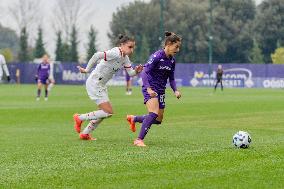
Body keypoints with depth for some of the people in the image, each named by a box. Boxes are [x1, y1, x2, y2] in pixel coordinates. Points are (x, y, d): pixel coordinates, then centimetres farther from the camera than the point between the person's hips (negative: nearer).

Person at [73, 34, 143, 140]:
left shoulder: (125, 58, 6)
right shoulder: (115, 54, -23)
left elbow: (130, 73, 5)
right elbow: (97, 55, -34)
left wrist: (136, 71, -17)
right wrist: (87, 70, -26)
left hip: (101, 85, 10)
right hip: (94, 83, -10)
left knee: (104, 112, 18)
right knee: (108, 112, -10)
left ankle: (85, 134, 30)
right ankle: (79, 118, 3)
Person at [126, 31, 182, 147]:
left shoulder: (172, 60, 6)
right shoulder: (157, 56, -17)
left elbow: (171, 78, 14)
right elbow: (144, 72, -21)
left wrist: (175, 91, -3)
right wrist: (148, 89, -33)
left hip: (160, 91, 8)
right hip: (150, 89, -8)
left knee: (158, 120, 11)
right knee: (154, 113, -27)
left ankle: (133, 119, 35)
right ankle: (139, 140, -23)